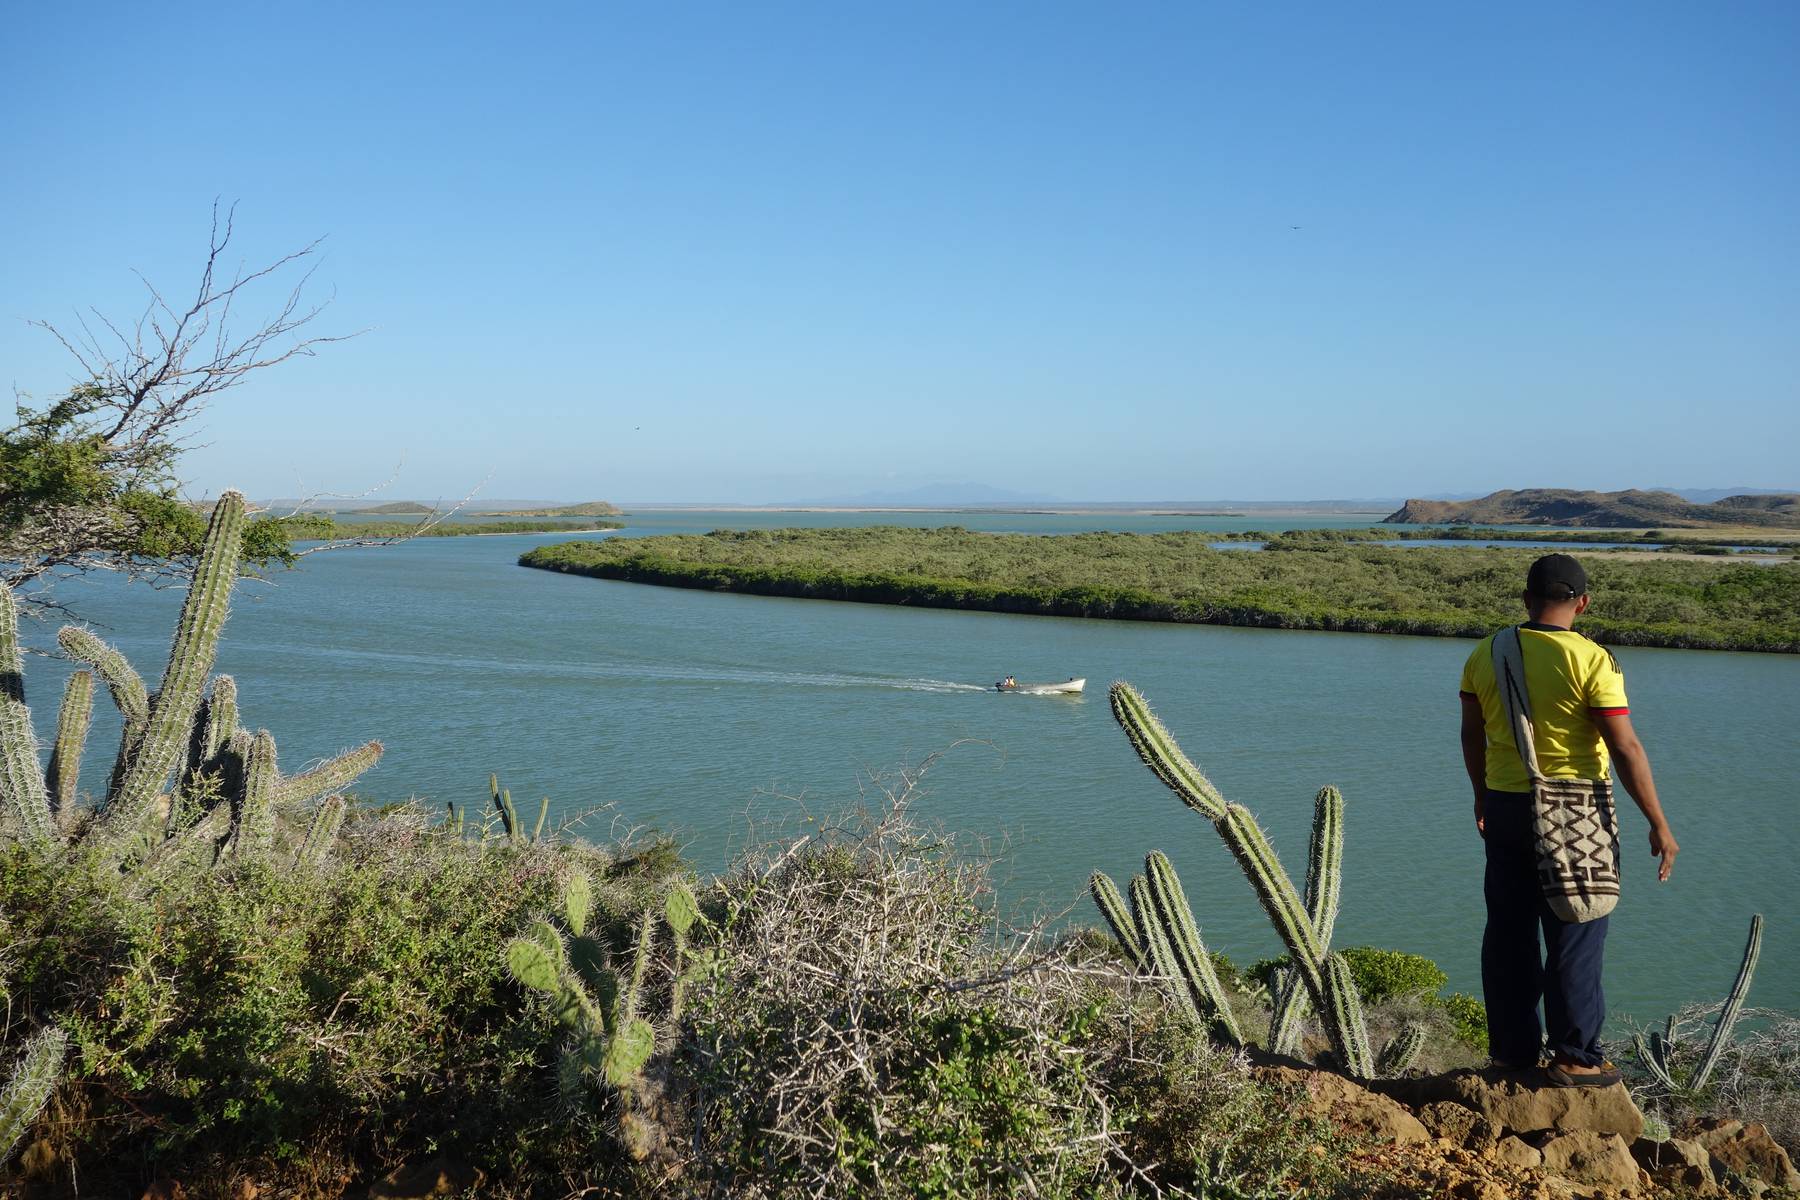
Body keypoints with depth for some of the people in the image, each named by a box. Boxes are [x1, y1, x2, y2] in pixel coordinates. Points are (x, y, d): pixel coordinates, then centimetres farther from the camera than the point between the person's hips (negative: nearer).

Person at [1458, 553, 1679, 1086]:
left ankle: (1512, 1049, 22)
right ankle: (1576, 1058, 12)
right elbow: (1625, 749, -15)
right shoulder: (1591, 661, -14)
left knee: (1508, 933, 12)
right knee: (1575, 938, 5)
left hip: (1504, 808, 5)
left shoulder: (1485, 654, 1)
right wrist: (1659, 824, -8)